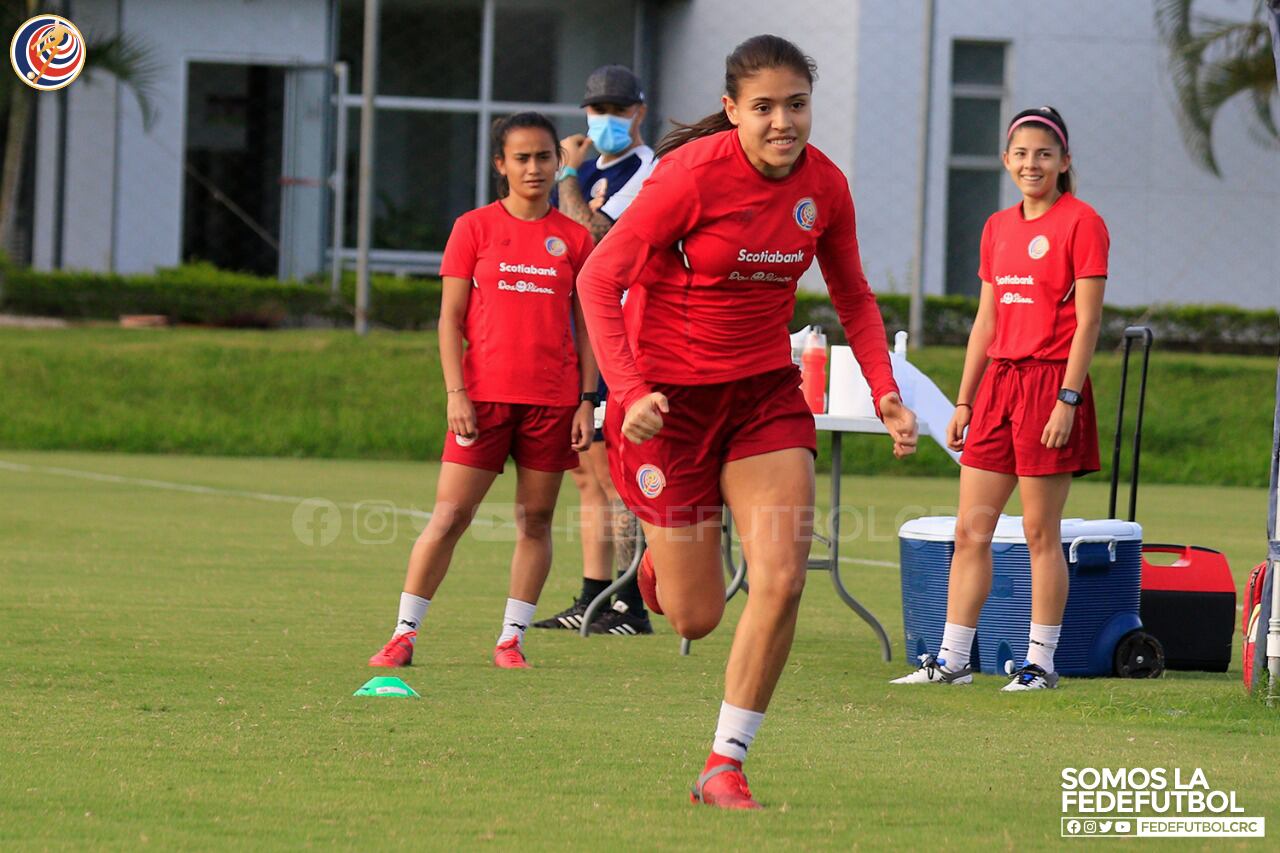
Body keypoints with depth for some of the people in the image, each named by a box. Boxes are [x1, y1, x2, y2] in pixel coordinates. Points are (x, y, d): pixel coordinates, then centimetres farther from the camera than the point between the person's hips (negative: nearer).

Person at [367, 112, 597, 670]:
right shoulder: (474, 228, 3)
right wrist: (456, 392, -7)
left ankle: (511, 638, 12)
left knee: (536, 520, 4)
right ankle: (404, 634, 1)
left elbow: (586, 327, 10)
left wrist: (587, 401, 3)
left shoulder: (573, 238, 7)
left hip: (552, 400, 2)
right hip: (485, 394, -2)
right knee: (449, 516, -5)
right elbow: (451, 316, 2)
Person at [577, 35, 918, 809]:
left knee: (782, 578, -14)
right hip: (669, 395, -4)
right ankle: (662, 561, 40)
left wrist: (886, 393, 0)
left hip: (765, 391, 4)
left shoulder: (824, 186, -5)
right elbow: (599, 280, -17)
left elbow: (853, 296, 12)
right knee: (698, 616, 1)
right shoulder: (694, 175, -20)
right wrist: (629, 390, -28)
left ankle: (725, 768, -2)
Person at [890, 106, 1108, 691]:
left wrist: (1067, 400, -17)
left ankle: (1041, 664, 5)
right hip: (998, 381, 7)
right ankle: (953, 659, 9)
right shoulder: (998, 228, 14)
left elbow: (1088, 320, -11)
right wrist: (963, 401, 14)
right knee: (970, 529, 5)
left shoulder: (1081, 224, -6)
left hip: (1050, 384, -7)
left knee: (1040, 532, -2)